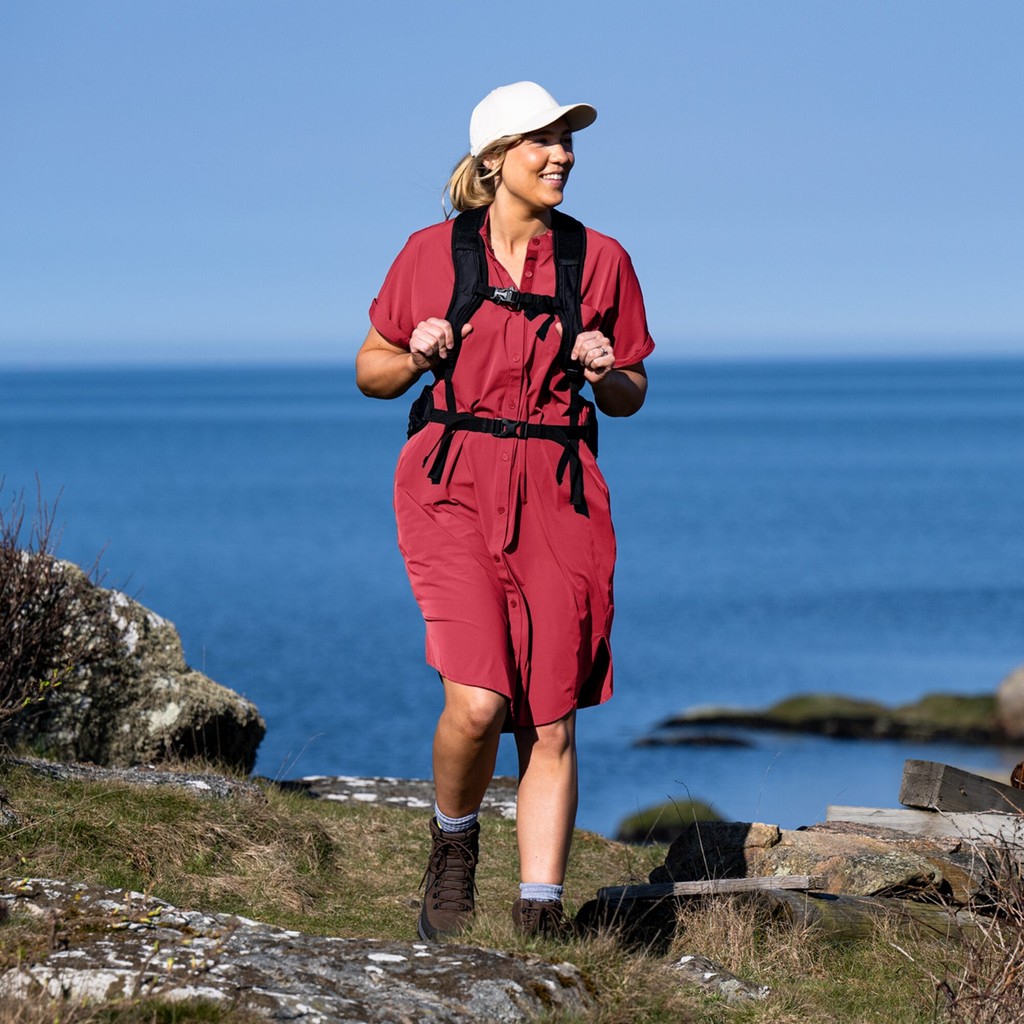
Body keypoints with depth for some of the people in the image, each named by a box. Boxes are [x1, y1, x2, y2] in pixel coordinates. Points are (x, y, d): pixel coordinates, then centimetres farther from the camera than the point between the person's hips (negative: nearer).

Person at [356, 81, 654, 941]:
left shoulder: (601, 260, 6)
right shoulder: (431, 254, 3)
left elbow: (630, 397, 15)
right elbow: (371, 372, 13)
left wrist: (605, 372, -7)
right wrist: (417, 356, -8)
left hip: (558, 498, 2)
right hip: (454, 487, -2)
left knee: (551, 725, -1)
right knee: (479, 700, -18)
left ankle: (541, 922, 7)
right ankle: (453, 843, 12)